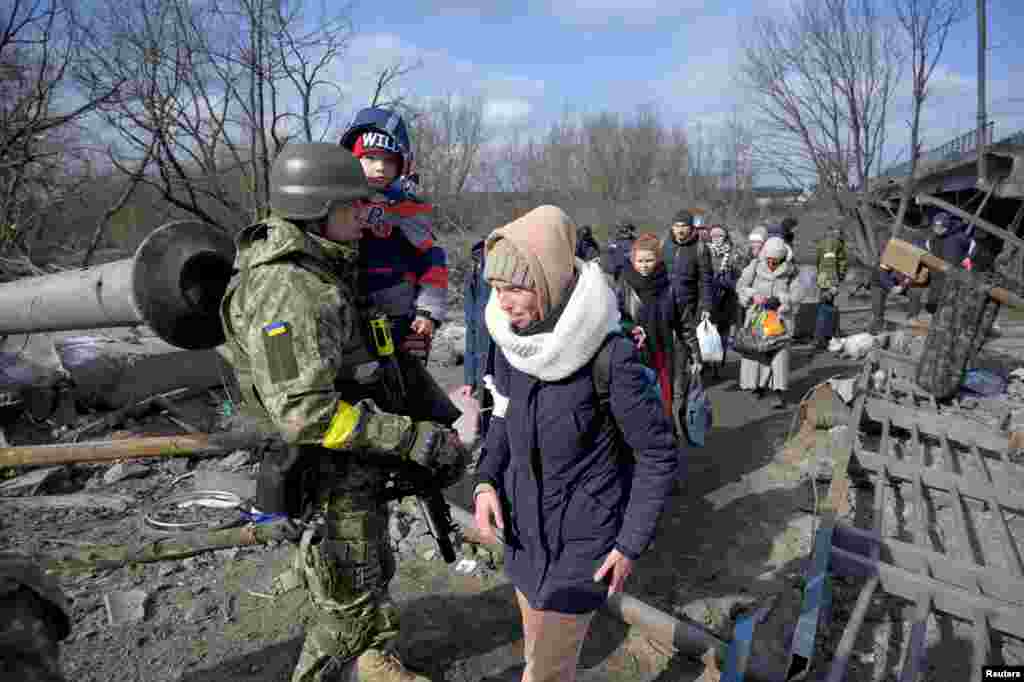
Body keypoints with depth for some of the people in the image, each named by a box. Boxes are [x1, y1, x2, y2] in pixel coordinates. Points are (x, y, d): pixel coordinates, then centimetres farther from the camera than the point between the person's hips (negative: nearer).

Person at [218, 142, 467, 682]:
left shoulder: (321, 269, 5)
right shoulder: (290, 291, -27)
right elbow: (302, 411, -33)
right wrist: (411, 438, -30)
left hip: (359, 467, 10)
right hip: (336, 476, -10)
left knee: (374, 576, 28)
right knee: (349, 607, 10)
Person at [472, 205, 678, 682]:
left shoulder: (610, 357, -25)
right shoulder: (511, 338, -8)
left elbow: (659, 455, -14)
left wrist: (632, 544, -11)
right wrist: (486, 481, -6)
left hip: (582, 538, -5)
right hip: (524, 527, 6)